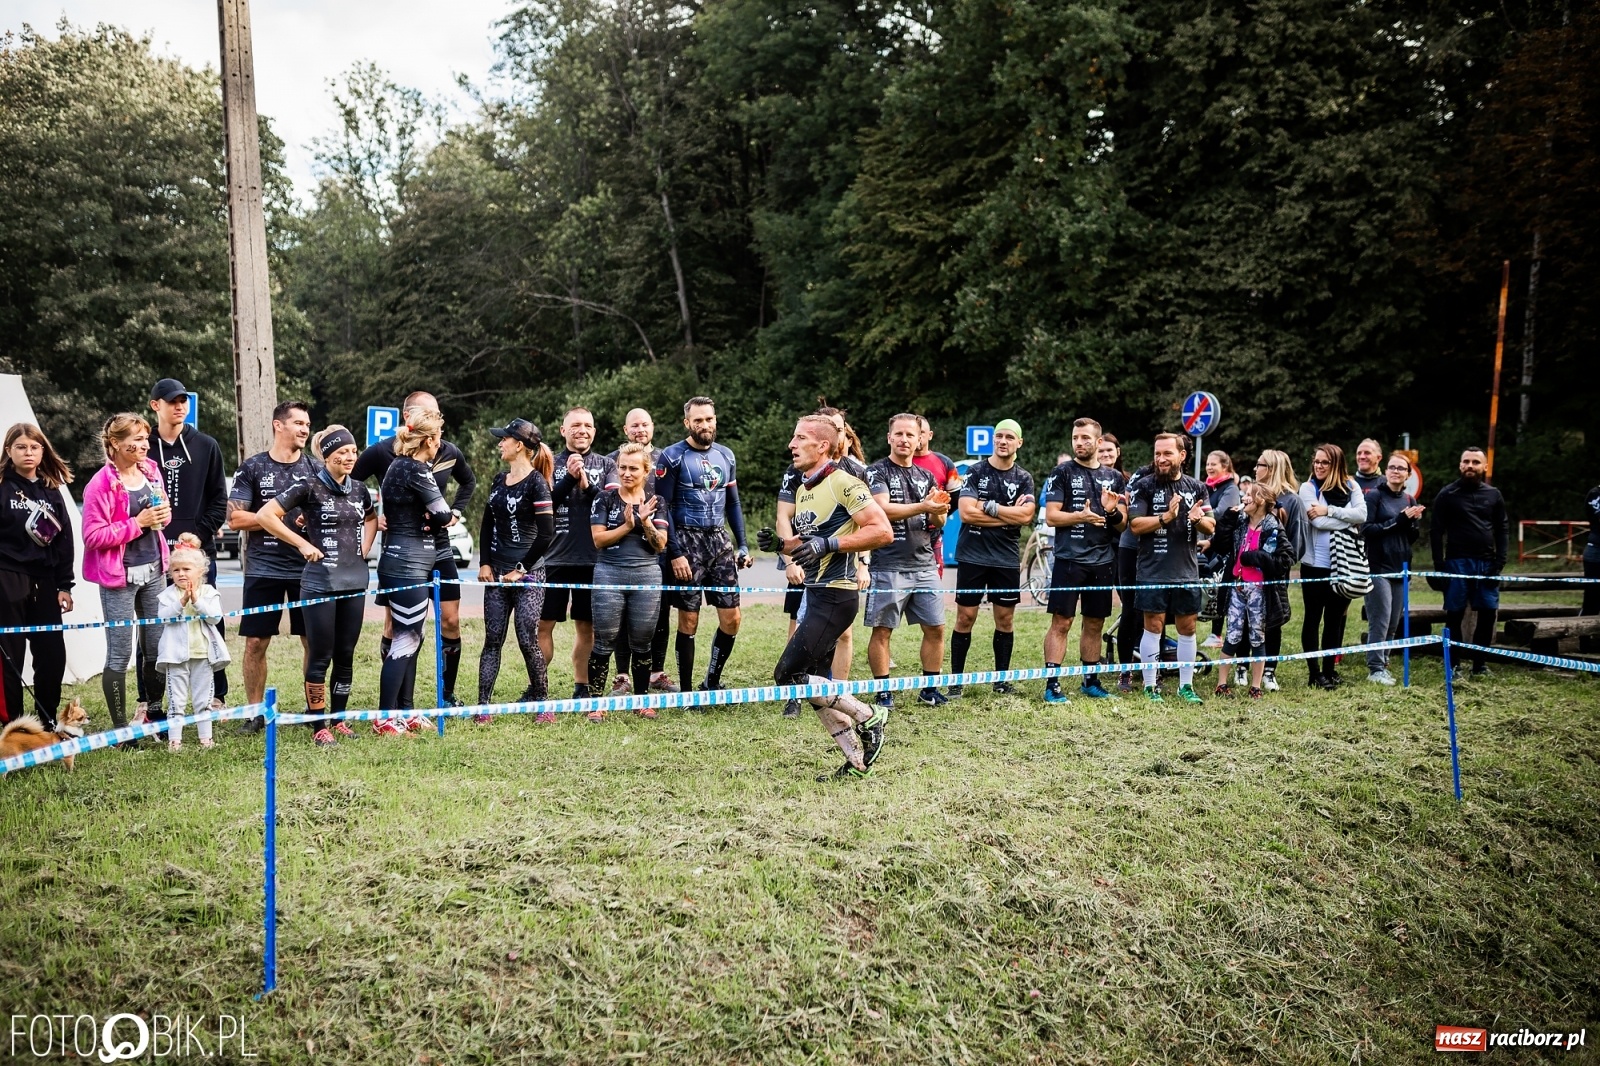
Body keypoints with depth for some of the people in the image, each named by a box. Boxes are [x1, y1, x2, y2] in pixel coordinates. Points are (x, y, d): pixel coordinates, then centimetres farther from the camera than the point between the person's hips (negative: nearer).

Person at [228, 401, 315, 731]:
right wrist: (284, 518, -12)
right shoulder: (252, 467, 2)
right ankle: (255, 712, 14)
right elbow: (235, 518, -3)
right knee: (256, 642, 2)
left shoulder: (314, 468, 8)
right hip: (263, 568, -1)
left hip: (307, 568, 1)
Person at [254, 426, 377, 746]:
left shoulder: (359, 488, 8)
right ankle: (319, 726, 7)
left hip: (354, 581, 5)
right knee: (320, 657, -1)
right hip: (320, 583, -5)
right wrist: (303, 544, -13)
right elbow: (265, 515, -12)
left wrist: (365, 548, 11)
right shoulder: (309, 487, -8)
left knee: (345, 655, 10)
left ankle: (338, 719, 21)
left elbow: (371, 517, 28)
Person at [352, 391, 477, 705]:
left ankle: (448, 695, 12)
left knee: (451, 621, 0)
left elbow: (469, 482, 21)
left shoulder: (449, 453, 1)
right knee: (394, 625, 3)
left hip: (438, 547, 3)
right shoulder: (382, 452, -9)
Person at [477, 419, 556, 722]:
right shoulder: (499, 480, 13)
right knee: (493, 639, 4)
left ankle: (541, 700, 11)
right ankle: (483, 706, 5)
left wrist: (521, 569, -11)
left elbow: (546, 534, -14)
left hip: (527, 573, -7)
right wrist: (485, 564, 7)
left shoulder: (536, 483, -10)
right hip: (497, 572, 7)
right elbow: (487, 525, 17)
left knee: (527, 639, -6)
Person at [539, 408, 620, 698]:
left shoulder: (606, 465, 8)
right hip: (555, 558, -1)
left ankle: (582, 688, 19)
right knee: (543, 625, -1)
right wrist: (569, 478, -18)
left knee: (586, 626, 9)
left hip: (592, 559, 1)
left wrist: (587, 485, -18)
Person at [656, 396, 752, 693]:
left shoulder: (726, 456, 11)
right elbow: (663, 508, -9)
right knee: (689, 621, -1)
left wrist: (742, 545, 11)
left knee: (731, 619, 2)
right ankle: (686, 690, 10)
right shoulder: (672, 457, -6)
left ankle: (712, 682, 19)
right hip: (687, 541, -5)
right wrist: (675, 553, -15)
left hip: (719, 540, 5)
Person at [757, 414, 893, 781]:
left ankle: (868, 716, 2)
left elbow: (882, 531, -19)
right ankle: (857, 760, 17)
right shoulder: (802, 490, 15)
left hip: (835, 595, -9)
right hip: (815, 594, 9)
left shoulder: (842, 483, -13)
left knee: (787, 675, -11)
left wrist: (829, 544, -23)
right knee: (814, 683, 9)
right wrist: (780, 544, 7)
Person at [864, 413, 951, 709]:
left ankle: (929, 689, 19)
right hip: (889, 565, -6)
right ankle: (883, 692, 8)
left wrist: (938, 510, -11)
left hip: (924, 564, 6)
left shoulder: (926, 476, 16)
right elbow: (883, 509, -16)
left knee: (935, 628, 7)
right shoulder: (877, 472, -1)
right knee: (882, 630, -2)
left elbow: (939, 523, 13)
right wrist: (922, 507, -26)